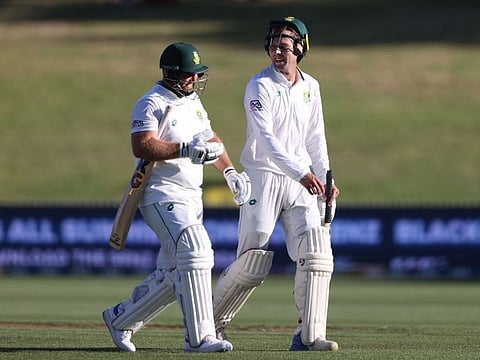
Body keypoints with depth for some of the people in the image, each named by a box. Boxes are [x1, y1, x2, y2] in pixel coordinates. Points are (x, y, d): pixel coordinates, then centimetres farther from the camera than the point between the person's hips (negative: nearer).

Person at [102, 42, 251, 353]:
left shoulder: (192, 100, 18)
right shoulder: (152, 103, -10)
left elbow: (210, 139, 30)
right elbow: (142, 146, -23)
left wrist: (230, 172, 17)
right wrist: (186, 149, -30)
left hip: (192, 198, 9)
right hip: (163, 195, -9)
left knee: (173, 275, 8)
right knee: (195, 251, -23)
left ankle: (121, 318, 25)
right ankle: (199, 337, -25)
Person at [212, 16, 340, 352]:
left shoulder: (311, 87, 11)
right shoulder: (260, 86, -9)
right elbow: (266, 138, -22)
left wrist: (325, 179, 5)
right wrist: (301, 172, -33)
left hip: (301, 182, 5)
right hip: (264, 177, -5)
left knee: (317, 253, -10)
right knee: (253, 262, -4)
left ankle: (310, 336, -10)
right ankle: (213, 322, 16)